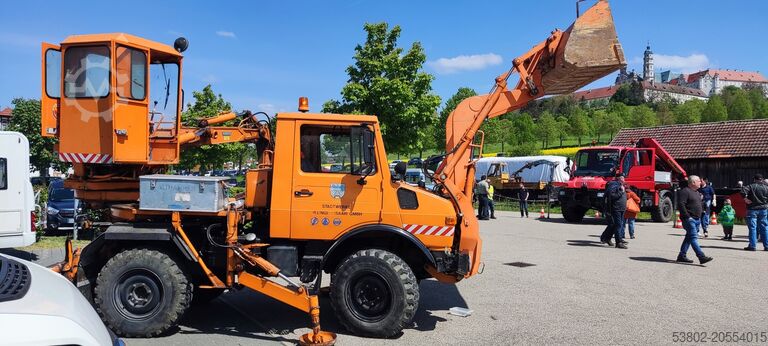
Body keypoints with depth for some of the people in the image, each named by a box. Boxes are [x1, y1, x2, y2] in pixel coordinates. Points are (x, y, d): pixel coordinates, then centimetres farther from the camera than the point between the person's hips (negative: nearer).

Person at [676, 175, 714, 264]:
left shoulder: (697, 192, 19)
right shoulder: (685, 191, -12)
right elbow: (681, 205, -20)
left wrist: (699, 217, 19)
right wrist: (687, 216, -21)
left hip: (697, 219, 10)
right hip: (689, 219, -10)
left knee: (689, 237, 11)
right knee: (693, 238, -12)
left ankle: (682, 256, 17)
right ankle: (701, 257, -18)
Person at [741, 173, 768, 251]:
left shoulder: (751, 186, -6)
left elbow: (743, 191, -22)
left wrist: (745, 198, -9)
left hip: (752, 209, -3)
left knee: (752, 228, -1)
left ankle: (752, 246, -3)